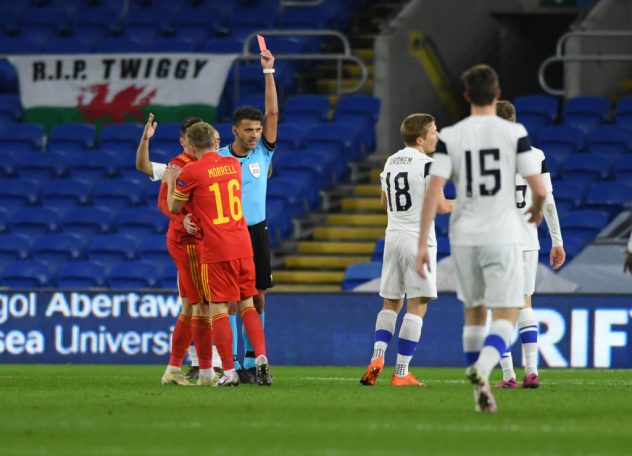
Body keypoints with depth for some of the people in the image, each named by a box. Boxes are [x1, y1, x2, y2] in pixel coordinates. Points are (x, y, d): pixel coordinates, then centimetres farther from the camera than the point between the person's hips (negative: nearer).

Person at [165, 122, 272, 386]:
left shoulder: (190, 173, -8)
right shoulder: (233, 165, 9)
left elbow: (174, 207, 4)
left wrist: (171, 181, 21)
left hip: (215, 251, -5)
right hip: (243, 246, 5)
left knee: (218, 309, -1)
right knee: (247, 305, 12)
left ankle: (229, 372, -4)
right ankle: (261, 358, -3)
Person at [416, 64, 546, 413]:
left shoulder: (450, 136, -1)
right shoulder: (514, 134, -5)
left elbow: (433, 191, -7)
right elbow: (539, 189, -7)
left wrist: (422, 244, -5)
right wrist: (537, 209, 17)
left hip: (464, 238, 3)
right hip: (502, 237, -3)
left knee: (474, 313, 19)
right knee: (505, 317, 0)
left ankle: (479, 390, 21)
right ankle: (482, 369, -28)